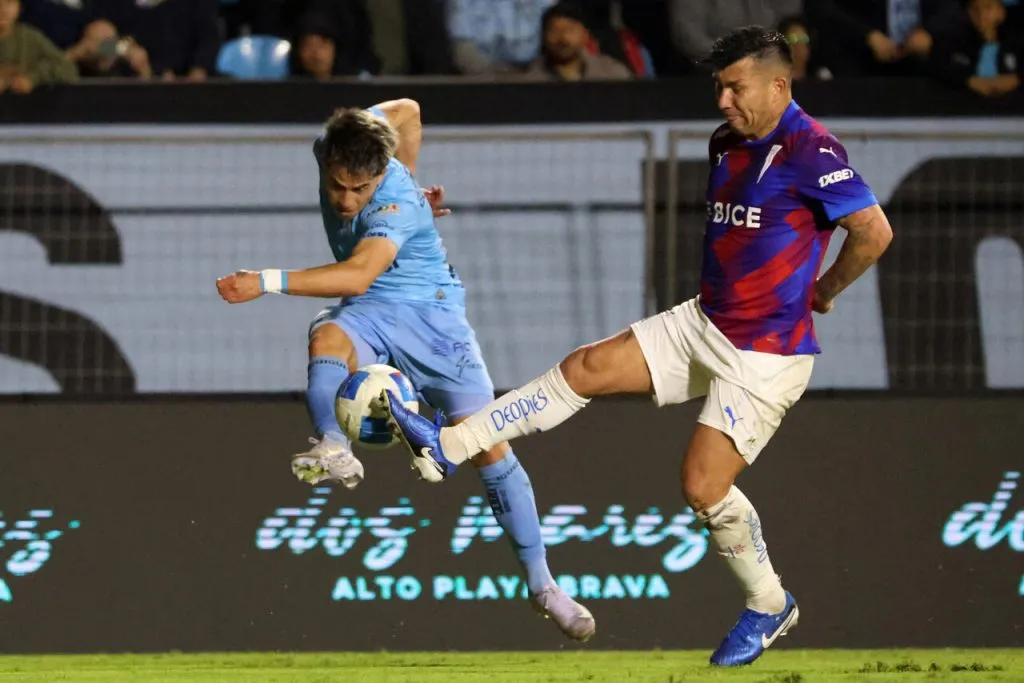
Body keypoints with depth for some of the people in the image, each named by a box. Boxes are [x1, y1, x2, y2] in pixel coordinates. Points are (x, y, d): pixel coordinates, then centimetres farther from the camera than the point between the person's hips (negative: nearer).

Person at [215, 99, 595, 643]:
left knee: (491, 449, -9)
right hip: (371, 313, 5)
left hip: (431, 312, -5)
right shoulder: (330, 148, -11)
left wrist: (267, 283, -48)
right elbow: (405, 111, 7)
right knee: (328, 336, -34)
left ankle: (541, 584, 1)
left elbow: (358, 274, -44)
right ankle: (332, 452, -56)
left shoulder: (397, 205, -29)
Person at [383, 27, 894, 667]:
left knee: (704, 485, -11)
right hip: (704, 324, 9)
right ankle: (447, 447, 5)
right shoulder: (727, 145, 8)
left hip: (765, 355, -9)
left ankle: (769, 606, 12)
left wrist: (824, 291, -8)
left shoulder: (809, 151, -19)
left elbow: (874, 231, -23)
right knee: (586, 368, 2)